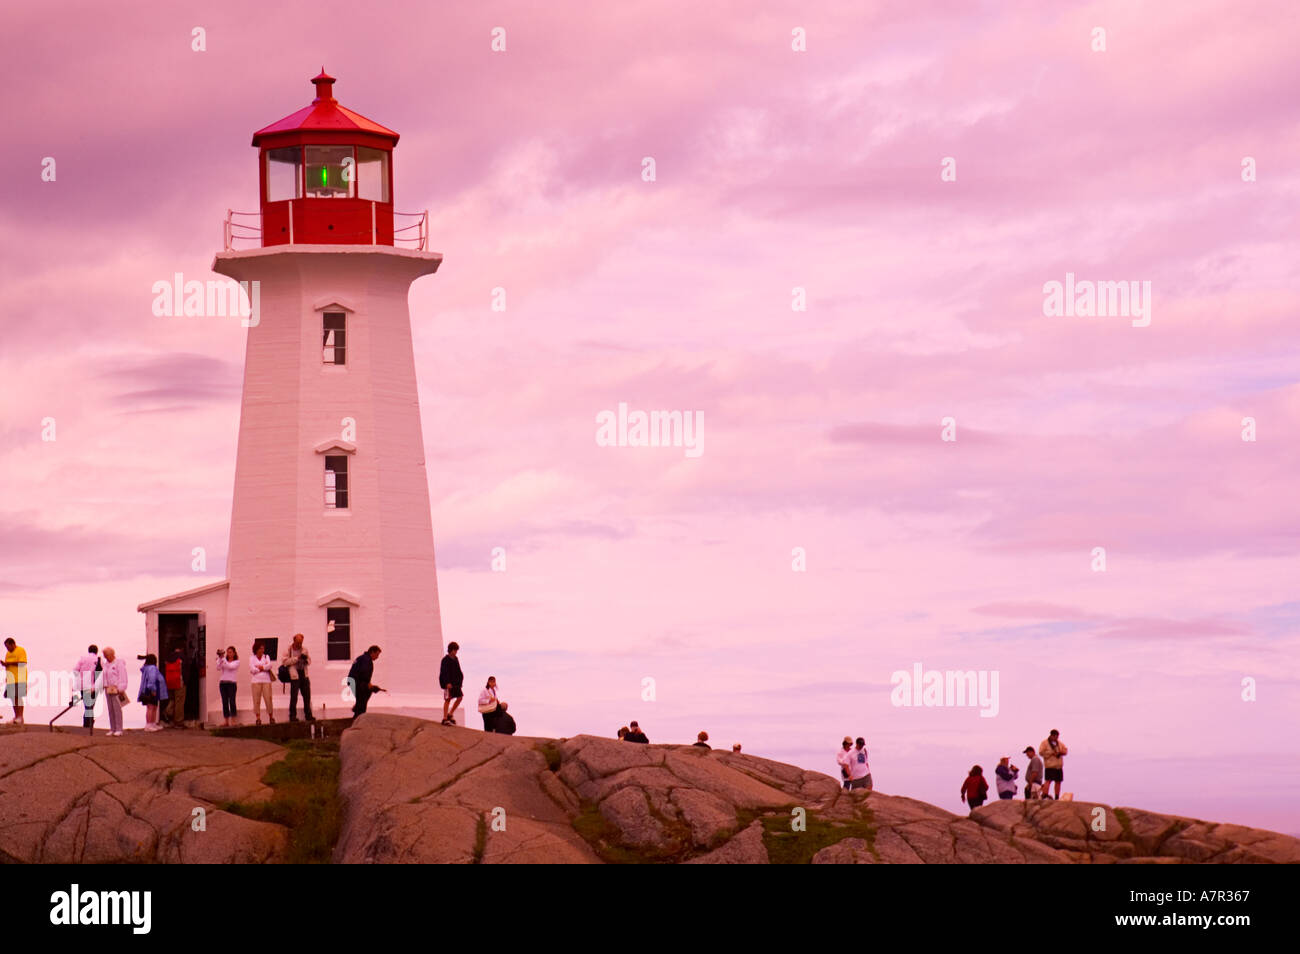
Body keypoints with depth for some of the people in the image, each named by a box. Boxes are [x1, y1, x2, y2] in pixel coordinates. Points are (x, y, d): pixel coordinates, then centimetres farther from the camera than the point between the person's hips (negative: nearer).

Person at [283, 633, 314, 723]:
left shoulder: (304, 650, 13)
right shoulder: (288, 650, -1)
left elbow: (309, 662, 19)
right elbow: (285, 661, -11)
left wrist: (306, 659, -5)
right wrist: (297, 658, -16)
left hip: (304, 674, 5)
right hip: (294, 675, -5)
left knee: (307, 695, 5)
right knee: (294, 696, -6)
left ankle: (308, 715, 12)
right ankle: (292, 716, 0)